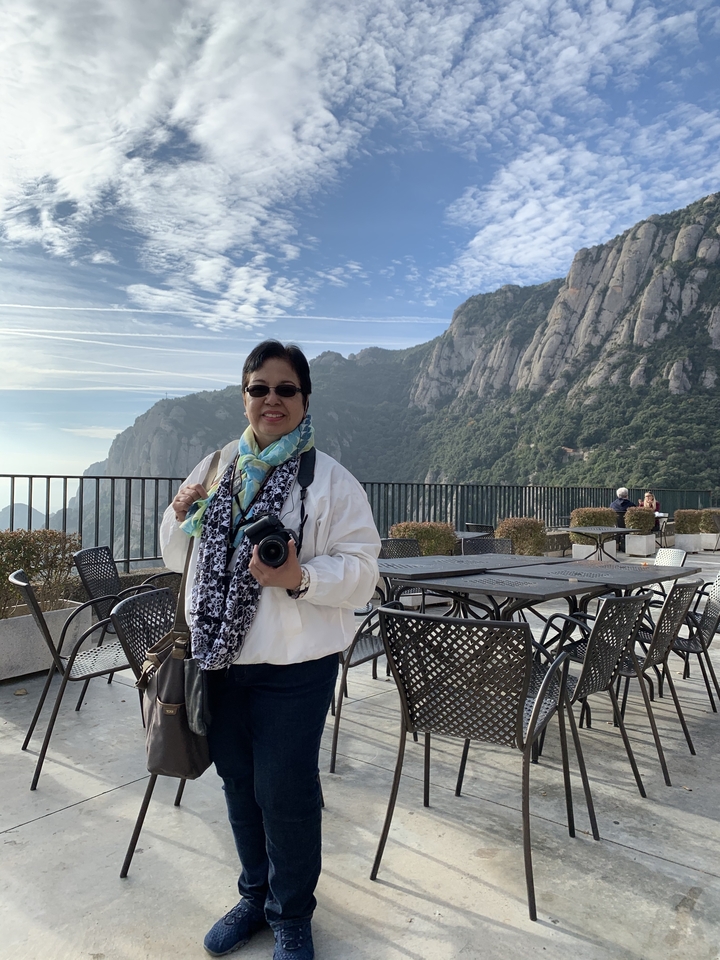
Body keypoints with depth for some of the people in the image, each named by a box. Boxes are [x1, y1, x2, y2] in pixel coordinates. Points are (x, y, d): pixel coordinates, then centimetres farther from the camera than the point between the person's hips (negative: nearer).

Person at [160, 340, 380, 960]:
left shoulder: (331, 481, -8)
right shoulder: (215, 468, 8)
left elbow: (361, 572, -12)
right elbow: (178, 558, 15)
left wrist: (299, 577, -29)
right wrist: (180, 515, -6)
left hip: (294, 665, -5)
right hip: (218, 658, 5)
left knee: (285, 791, 7)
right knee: (239, 782, 20)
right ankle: (256, 895, 45)